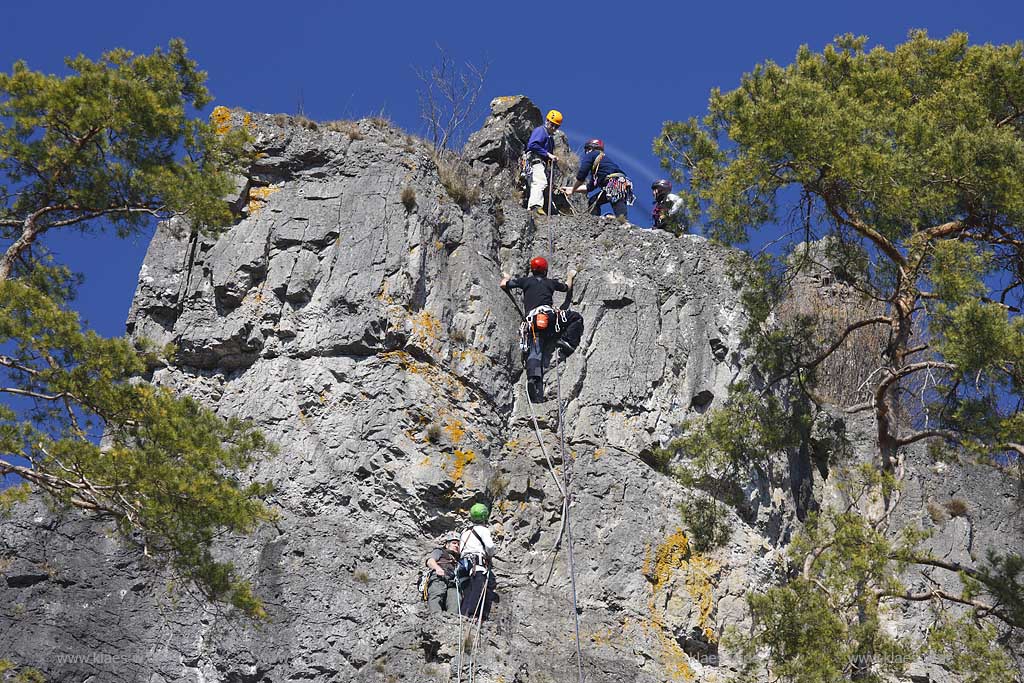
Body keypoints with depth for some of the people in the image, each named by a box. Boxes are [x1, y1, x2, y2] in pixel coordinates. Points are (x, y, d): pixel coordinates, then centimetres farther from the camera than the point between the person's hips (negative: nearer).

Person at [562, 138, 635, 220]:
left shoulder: (591, 155, 11)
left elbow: (581, 176, 2)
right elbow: (590, 187, 34)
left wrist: (573, 189, 18)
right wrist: (572, 189, 41)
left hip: (616, 184, -9)